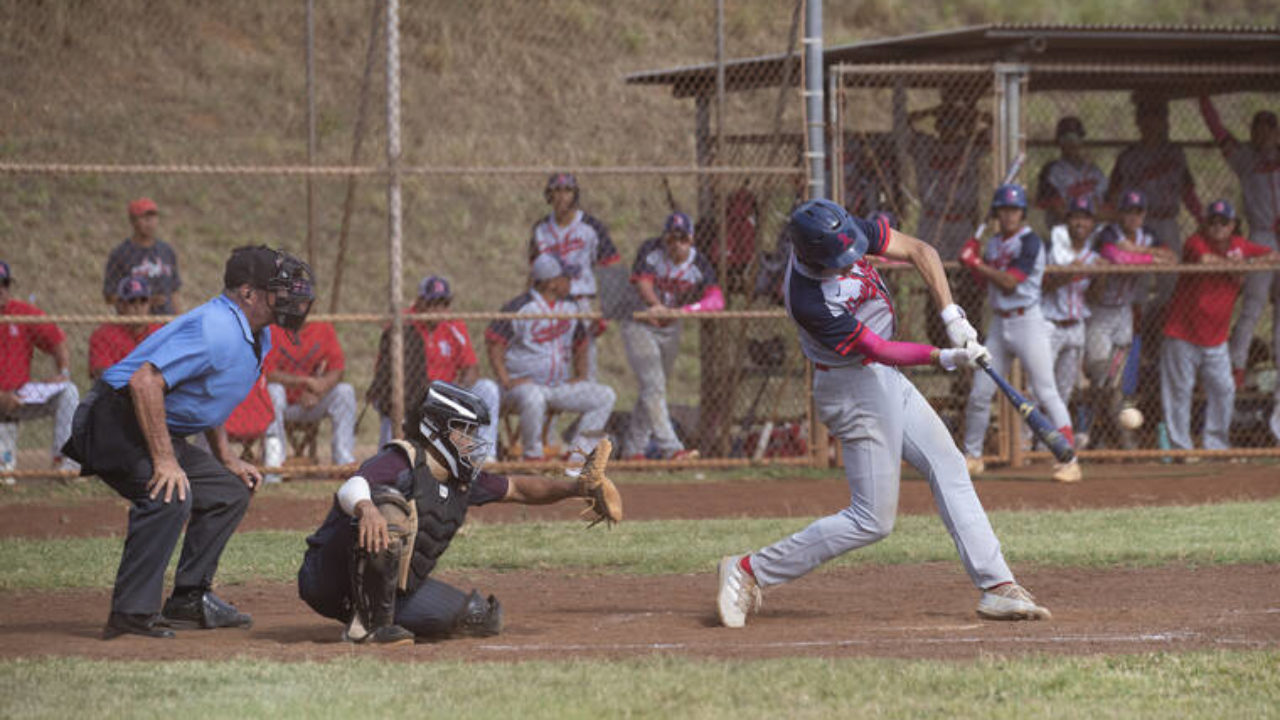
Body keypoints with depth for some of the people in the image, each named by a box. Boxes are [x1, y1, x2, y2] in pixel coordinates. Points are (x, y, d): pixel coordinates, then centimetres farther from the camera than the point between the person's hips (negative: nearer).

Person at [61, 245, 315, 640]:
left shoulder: (257, 337, 9)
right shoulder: (216, 329, -24)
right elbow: (145, 381, -32)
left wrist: (226, 458, 18)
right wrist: (164, 460, -32)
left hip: (162, 431, 11)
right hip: (116, 422, -11)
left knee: (230, 493, 14)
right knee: (170, 494, -31)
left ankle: (189, 600, 18)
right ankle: (131, 613, -29)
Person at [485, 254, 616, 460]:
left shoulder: (570, 308, 11)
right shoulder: (520, 308, -11)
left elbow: (580, 343, 23)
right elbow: (493, 343, -12)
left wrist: (580, 375, 8)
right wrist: (506, 381, -19)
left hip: (561, 386, 7)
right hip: (522, 384, -7)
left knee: (605, 396, -8)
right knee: (533, 399, -41)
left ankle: (577, 452, -12)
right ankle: (532, 456, -22)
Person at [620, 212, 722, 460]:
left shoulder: (698, 264, -13)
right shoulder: (651, 251, -16)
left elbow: (716, 300, -26)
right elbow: (643, 282, -28)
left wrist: (680, 311, -44)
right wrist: (657, 305, -50)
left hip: (670, 330, 4)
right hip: (639, 325, -4)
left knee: (653, 391, 11)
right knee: (653, 386, -15)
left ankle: (632, 449, 24)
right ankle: (670, 449, -25)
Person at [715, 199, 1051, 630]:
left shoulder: (846, 233, -11)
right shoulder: (808, 300, -31)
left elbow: (920, 252, -7)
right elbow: (879, 350, -26)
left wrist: (951, 316, -17)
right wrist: (945, 358, -33)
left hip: (887, 382, 9)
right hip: (855, 389, -9)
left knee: (947, 466, 6)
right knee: (873, 521, -4)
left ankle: (996, 586, 8)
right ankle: (750, 571, 1)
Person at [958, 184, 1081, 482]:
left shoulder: (1030, 242, -10)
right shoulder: (994, 243, 13)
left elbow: (1009, 282, -18)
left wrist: (976, 263, -12)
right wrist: (974, 260, 1)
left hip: (1027, 322, -7)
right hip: (999, 323, 7)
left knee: (1046, 393, -11)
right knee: (979, 393, 7)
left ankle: (1069, 460, -10)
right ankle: (971, 455, 22)